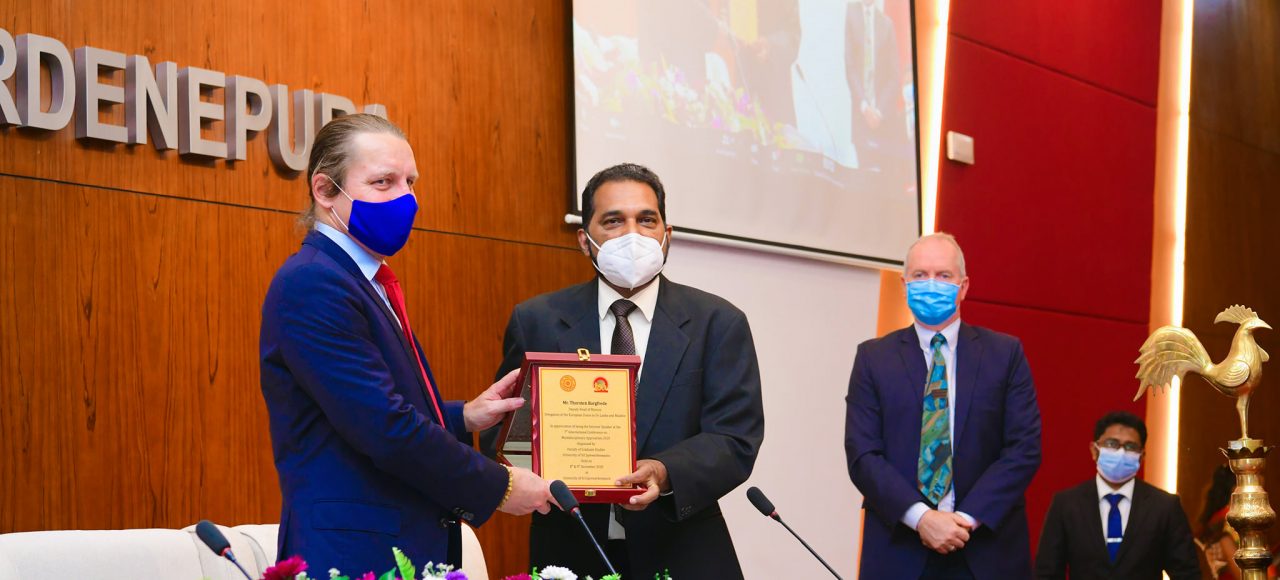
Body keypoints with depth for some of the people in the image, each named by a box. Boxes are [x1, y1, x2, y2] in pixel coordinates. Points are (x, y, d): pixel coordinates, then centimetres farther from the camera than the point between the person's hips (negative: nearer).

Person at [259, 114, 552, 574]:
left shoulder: (367, 284, 16)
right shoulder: (312, 284, -15)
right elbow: (383, 429, -21)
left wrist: (463, 418, 5)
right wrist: (498, 487, -12)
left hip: (413, 546, 9)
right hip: (353, 555, -9)